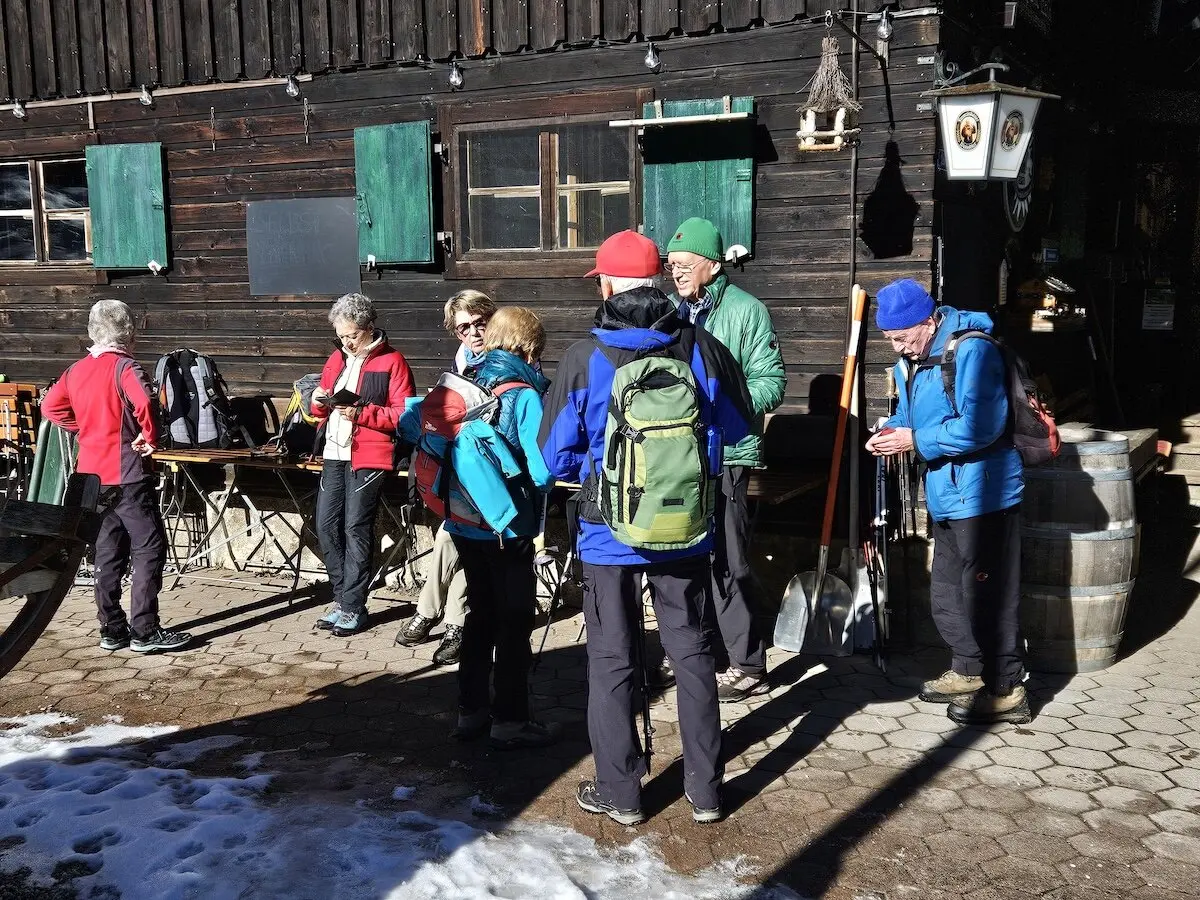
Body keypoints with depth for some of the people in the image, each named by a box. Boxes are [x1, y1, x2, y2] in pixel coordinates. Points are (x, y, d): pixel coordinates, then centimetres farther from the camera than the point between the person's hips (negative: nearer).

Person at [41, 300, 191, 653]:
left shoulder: (76, 370, 9)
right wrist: (150, 437, -17)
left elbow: (51, 407, 19)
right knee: (149, 549, -2)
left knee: (109, 552, 13)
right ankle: (144, 631, -3)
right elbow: (145, 402, -31)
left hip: (93, 474, 8)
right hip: (126, 474, -8)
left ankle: (112, 629, 18)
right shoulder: (124, 366, -14)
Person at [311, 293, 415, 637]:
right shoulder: (337, 358, 15)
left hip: (368, 456, -7)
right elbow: (322, 409, 22)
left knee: (356, 529, -5)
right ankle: (343, 597, 18)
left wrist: (361, 413, -20)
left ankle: (352, 607, 4)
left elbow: (403, 414, -11)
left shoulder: (392, 361, -5)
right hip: (334, 454, 7)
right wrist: (319, 401, -1)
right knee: (326, 525, 5)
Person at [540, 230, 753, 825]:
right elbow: (737, 427, 6)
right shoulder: (700, 347, -7)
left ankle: (620, 793, 21)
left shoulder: (584, 358, -12)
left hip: (610, 533, -2)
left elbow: (555, 456, -6)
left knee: (612, 662, 11)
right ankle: (704, 790, 24)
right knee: (691, 653, 15)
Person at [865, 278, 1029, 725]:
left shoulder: (971, 352, -19)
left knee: (986, 592, -3)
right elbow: (911, 414, 23)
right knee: (946, 590, 19)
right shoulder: (911, 361, 10)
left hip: (982, 493, -10)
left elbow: (980, 426, -28)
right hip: (947, 494, 10)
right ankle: (968, 670, 35)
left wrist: (916, 440, -22)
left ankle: (1006, 691, 8)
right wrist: (890, 432, 1)